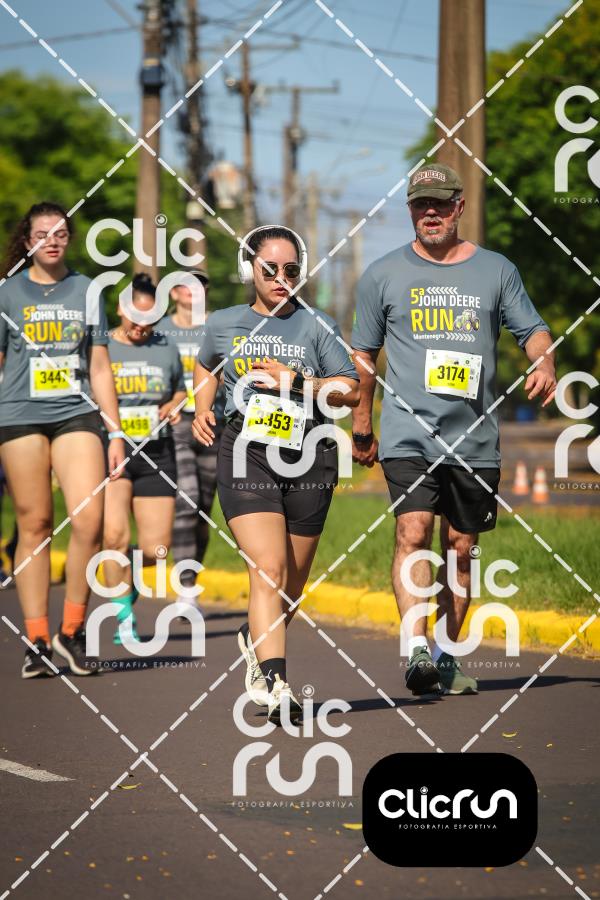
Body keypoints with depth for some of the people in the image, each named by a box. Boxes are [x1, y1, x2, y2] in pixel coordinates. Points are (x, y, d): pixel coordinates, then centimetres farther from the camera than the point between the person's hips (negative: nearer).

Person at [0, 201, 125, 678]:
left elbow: (100, 368, 14)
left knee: (89, 521, -13)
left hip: (76, 414, 1)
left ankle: (72, 632, 0)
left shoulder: (85, 290, 11)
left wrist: (115, 432, 11)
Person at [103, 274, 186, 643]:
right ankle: (125, 616, -4)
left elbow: (180, 390, 25)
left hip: (156, 455, 3)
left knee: (156, 549, -4)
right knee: (115, 536, -22)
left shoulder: (166, 348, 10)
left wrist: (174, 406, 3)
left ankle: (126, 583, 31)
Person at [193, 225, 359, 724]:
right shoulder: (224, 324, 10)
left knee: (293, 581, 11)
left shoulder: (317, 326, 6)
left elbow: (351, 389, 4)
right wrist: (202, 409, 13)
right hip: (247, 456, -2)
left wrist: (297, 381, -10)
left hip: (309, 459, 2)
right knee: (268, 568, -19)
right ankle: (275, 681, -26)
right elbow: (206, 366, 30)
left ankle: (256, 638, 42)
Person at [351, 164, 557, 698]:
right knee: (413, 531, -20)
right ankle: (417, 649, -29)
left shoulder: (496, 270, 8)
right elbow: (363, 354, 14)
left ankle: (447, 656, 20)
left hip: (475, 438, 2)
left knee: (461, 549, 7)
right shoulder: (384, 275, 7)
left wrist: (544, 363, -12)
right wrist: (362, 426, 14)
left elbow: (532, 328, 11)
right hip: (408, 432, -2)